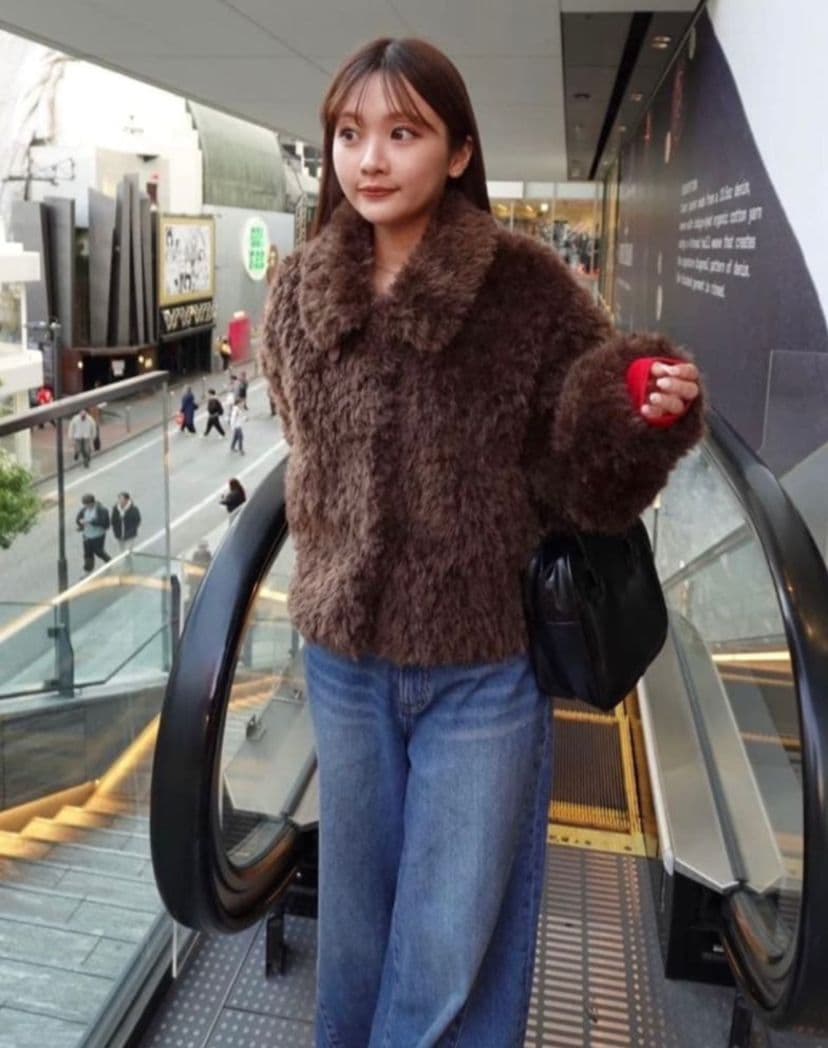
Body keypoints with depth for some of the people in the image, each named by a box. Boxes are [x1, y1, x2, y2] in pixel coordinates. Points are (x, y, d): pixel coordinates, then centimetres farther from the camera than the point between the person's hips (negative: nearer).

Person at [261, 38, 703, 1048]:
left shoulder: (529, 288, -13)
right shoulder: (296, 293, -2)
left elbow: (581, 487, -10)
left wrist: (648, 423, -28)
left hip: (485, 668, -3)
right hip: (343, 659, 4)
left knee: (451, 950, 12)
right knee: (355, 918, 24)